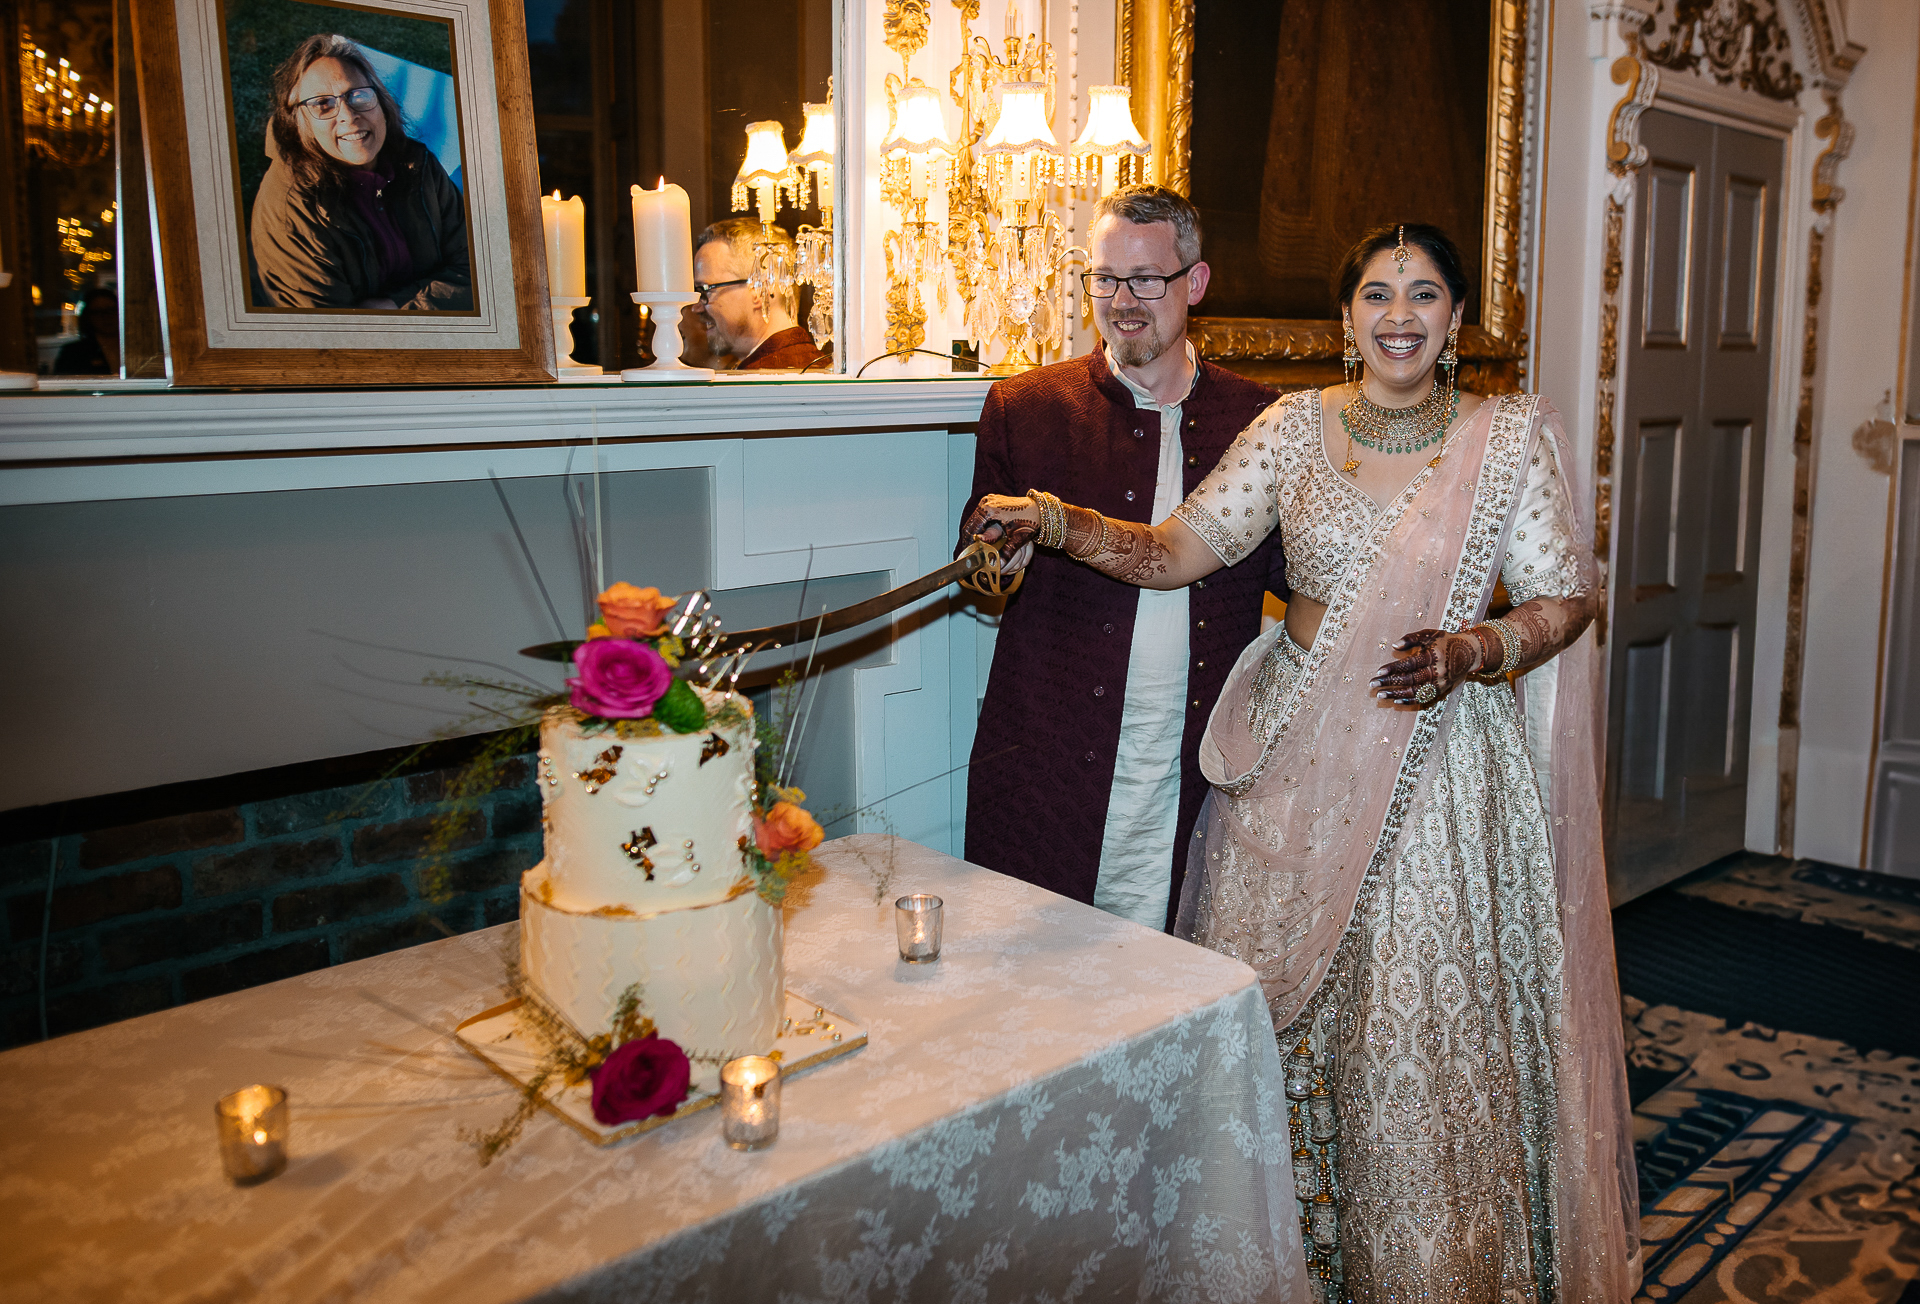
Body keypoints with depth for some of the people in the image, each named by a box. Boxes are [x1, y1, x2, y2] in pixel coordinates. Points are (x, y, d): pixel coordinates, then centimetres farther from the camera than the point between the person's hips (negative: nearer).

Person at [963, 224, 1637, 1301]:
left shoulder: (1514, 434, 2)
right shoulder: (1296, 425, 5)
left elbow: (1564, 598, 1)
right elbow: (1180, 549, -2)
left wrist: (1471, 651, -19)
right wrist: (1057, 523, -18)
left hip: (1443, 763, -2)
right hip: (1295, 756, 2)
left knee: (1428, 1032, 2)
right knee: (1271, 1011, 7)